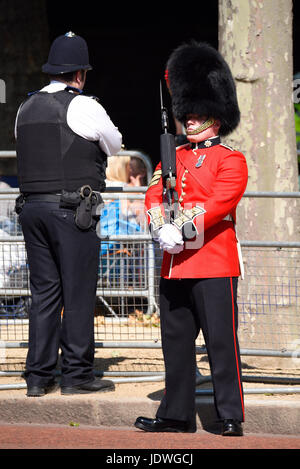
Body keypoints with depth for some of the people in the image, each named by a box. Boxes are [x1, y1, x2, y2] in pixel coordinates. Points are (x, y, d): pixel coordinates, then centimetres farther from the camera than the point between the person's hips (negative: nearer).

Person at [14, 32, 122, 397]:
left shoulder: (26, 109, 11)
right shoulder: (83, 107, -8)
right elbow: (114, 144, 7)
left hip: (32, 207, 6)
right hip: (72, 212, -6)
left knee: (43, 292, 9)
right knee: (78, 293, 0)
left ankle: (38, 376, 8)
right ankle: (77, 374, 1)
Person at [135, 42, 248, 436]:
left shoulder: (231, 161, 0)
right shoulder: (173, 157, 18)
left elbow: (219, 204, -14)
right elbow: (154, 197, 5)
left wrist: (181, 228, -23)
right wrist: (162, 229, -14)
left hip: (214, 264, -6)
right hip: (174, 264, 6)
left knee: (221, 341, -6)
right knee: (176, 342, 9)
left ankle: (231, 416, -2)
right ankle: (177, 414, 16)